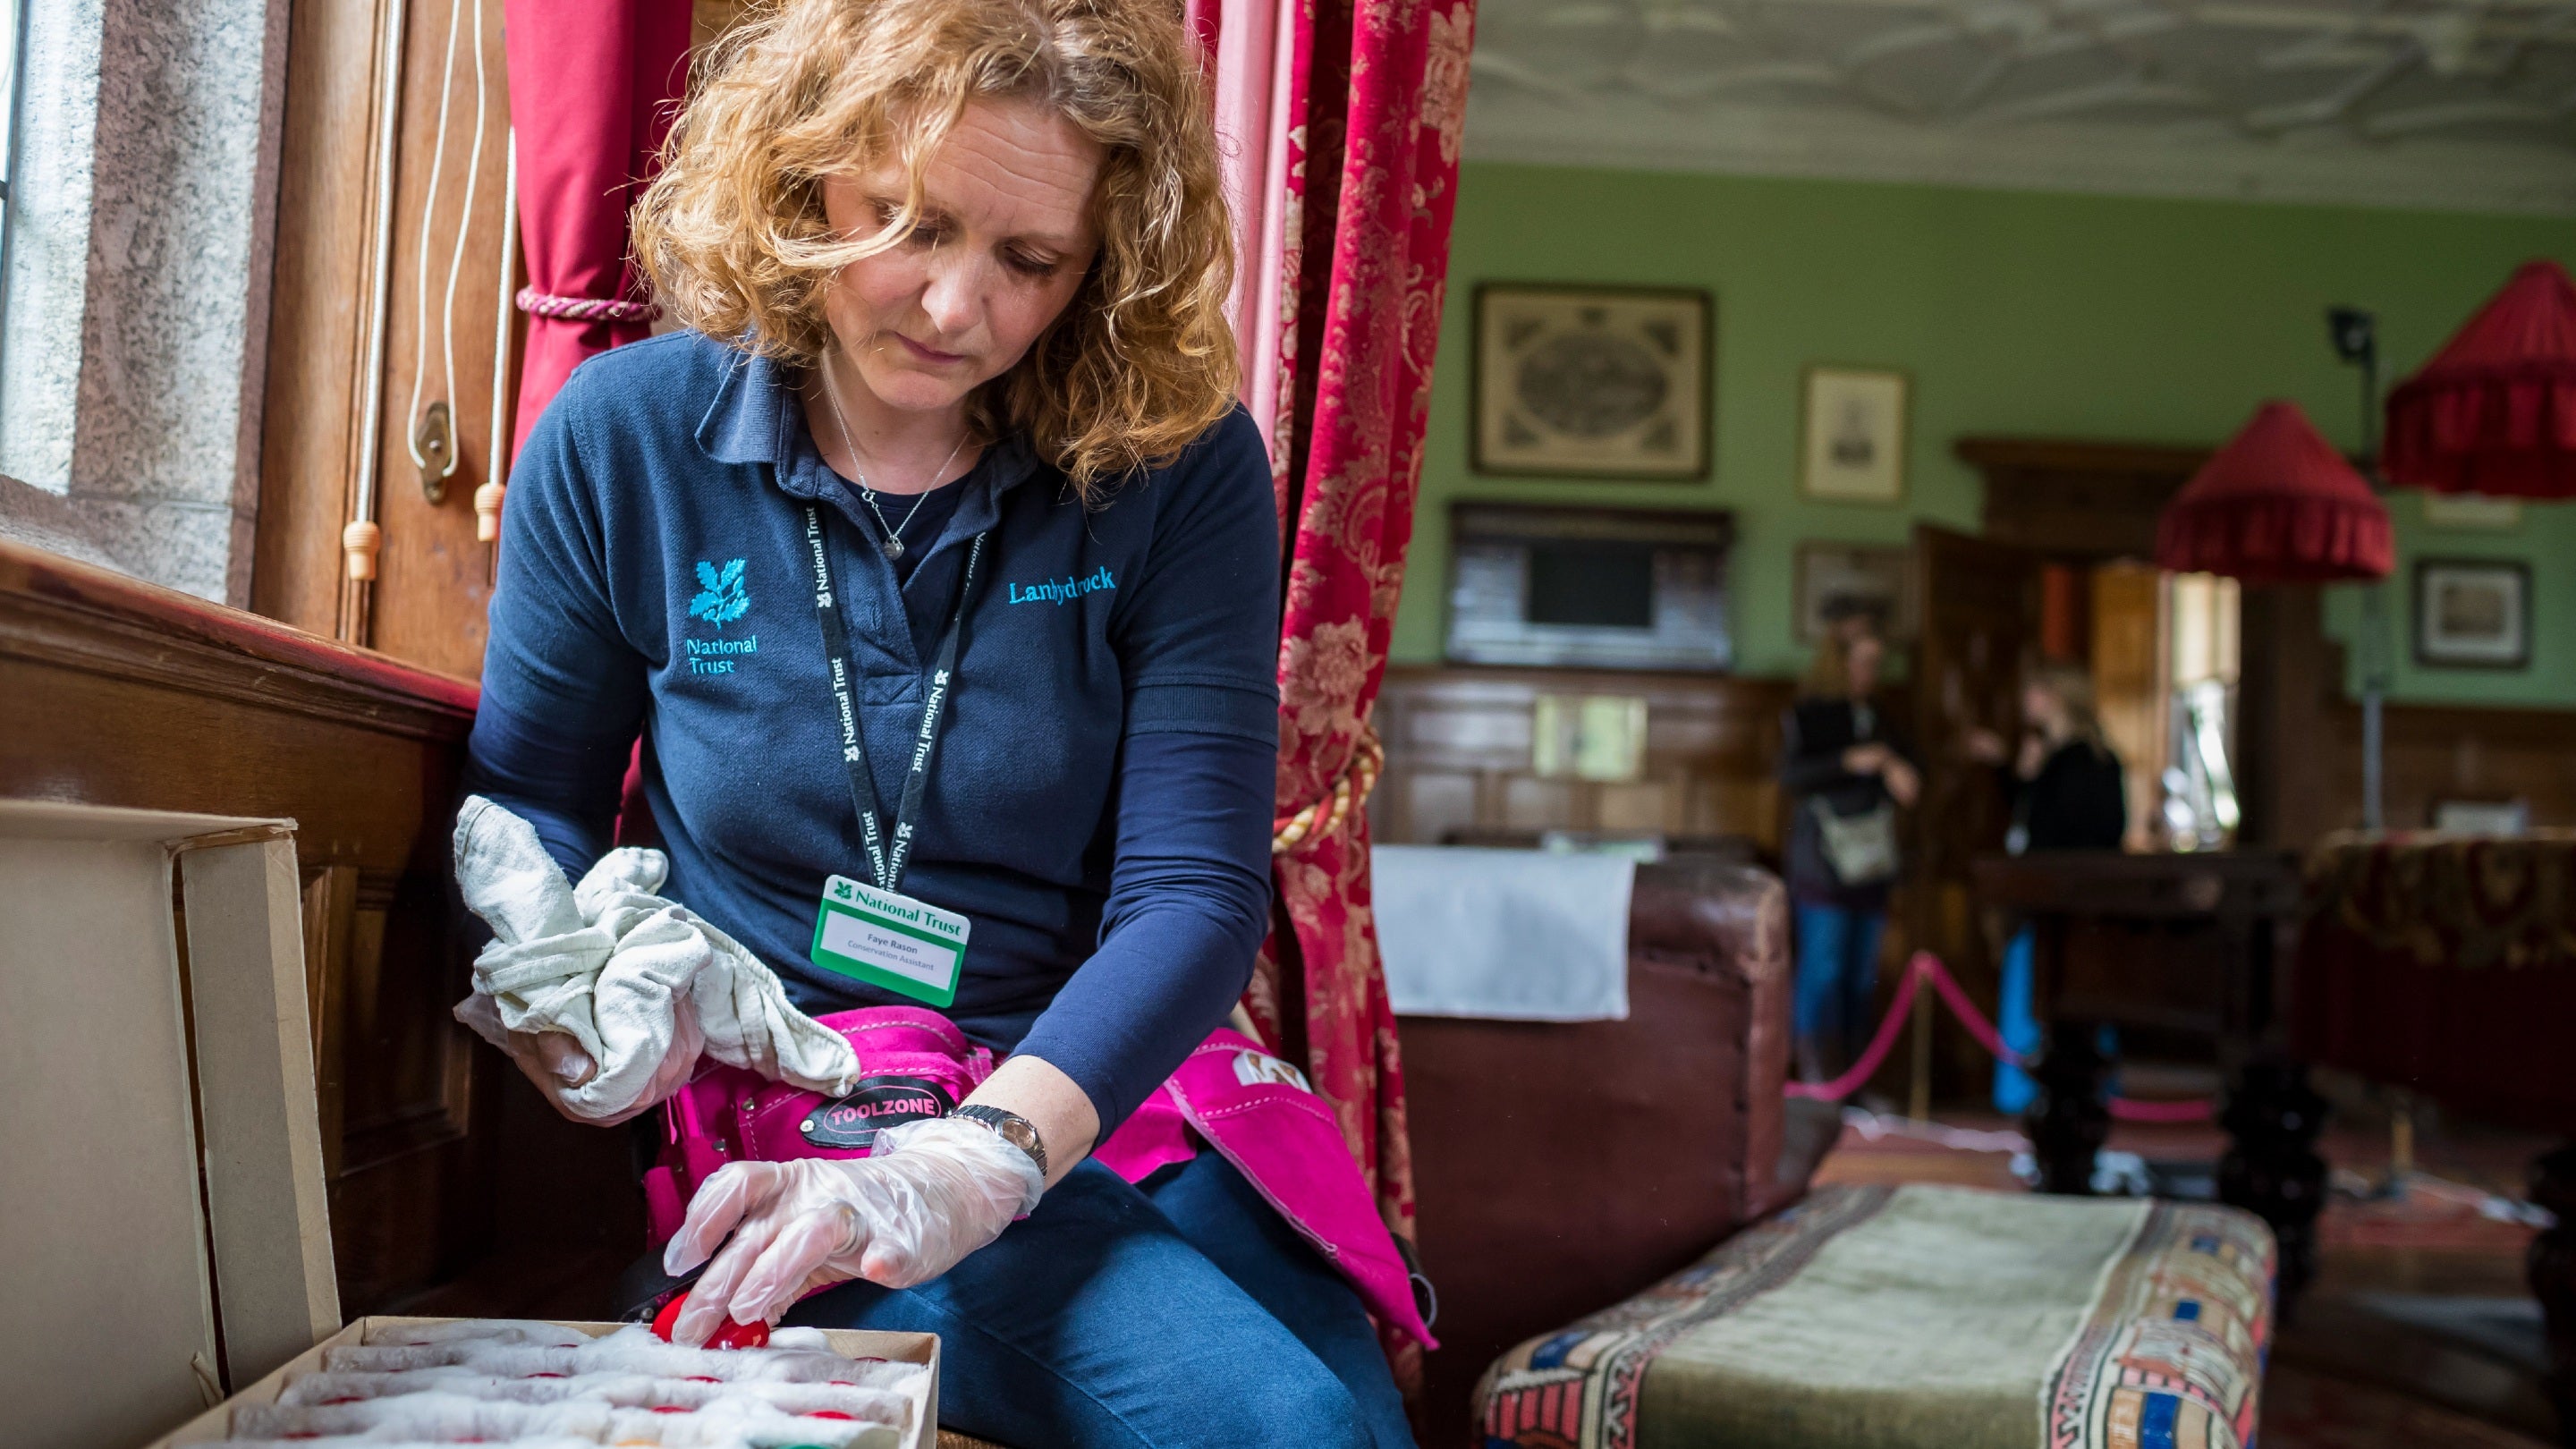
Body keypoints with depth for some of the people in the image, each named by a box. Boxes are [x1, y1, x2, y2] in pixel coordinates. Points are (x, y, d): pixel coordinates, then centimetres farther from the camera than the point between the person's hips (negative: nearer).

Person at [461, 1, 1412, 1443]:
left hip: (1108, 1096, 2)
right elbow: (520, 802, 10)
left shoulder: (1178, 465, -4)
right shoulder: (628, 434, -1)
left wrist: (975, 1158, -28)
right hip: (783, 1131, -2)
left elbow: (1193, 891, -11)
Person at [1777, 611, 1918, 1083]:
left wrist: (1901, 778, -2)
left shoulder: (1878, 721, 15)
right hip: (1822, 862, -5)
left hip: (1870, 863, 5)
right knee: (1822, 968, -10)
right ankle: (1816, 1074, -8)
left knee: (1862, 973, 5)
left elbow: (1903, 786, 20)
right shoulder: (1806, 717, 0)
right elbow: (1790, 774, -13)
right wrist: (1850, 762, -20)